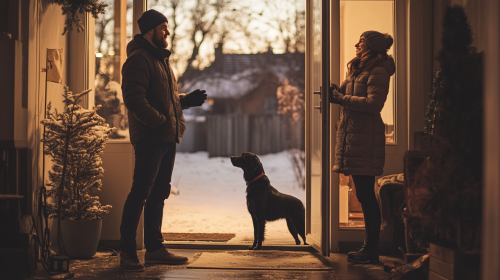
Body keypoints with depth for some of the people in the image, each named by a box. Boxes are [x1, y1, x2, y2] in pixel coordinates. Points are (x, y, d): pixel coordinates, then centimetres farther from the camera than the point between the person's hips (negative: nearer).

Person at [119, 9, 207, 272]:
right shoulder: (139, 59, -10)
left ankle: (154, 248, 21)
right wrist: (159, 120, -21)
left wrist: (188, 100, 9)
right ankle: (127, 251, -2)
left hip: (167, 138, 10)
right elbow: (134, 98, -20)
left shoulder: (161, 59, 21)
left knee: (159, 193, 13)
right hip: (150, 138, -10)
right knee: (140, 193, -7)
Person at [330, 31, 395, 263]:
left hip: (365, 139, -9)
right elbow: (346, 94, 24)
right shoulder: (357, 70, 22)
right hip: (351, 136, 10)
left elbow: (374, 104, -19)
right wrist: (335, 93, 3)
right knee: (363, 195, 12)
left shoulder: (378, 72, -8)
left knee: (366, 194, -7)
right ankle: (368, 247, 19)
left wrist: (342, 98, -14)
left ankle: (372, 250, -1)